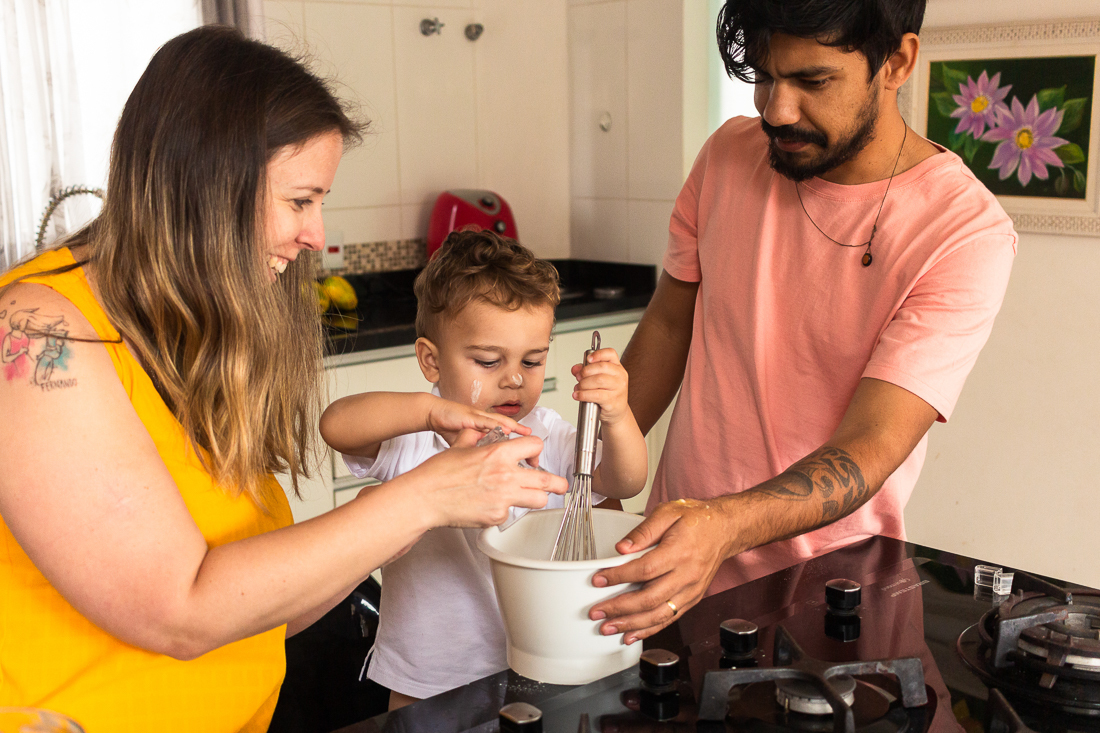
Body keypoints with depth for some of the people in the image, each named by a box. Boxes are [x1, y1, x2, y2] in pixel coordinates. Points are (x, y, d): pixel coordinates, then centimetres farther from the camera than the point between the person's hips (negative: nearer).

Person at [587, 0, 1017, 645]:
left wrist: (724, 526, -43)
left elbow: (870, 447, -26)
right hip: (678, 543, 4)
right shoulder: (729, 156, -5)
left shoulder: (969, 232, -19)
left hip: (824, 590, -4)